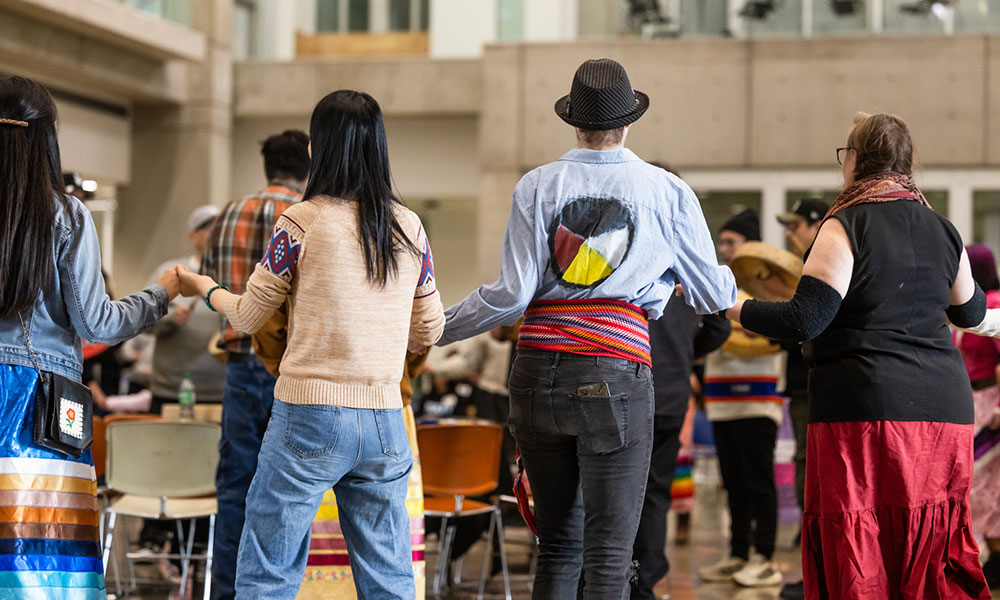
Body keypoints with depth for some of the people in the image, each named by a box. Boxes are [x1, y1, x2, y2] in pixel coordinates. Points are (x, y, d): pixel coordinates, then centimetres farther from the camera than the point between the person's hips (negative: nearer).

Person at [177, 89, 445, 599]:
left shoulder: (301, 222, -6)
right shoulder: (408, 227, 5)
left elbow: (248, 318, 5)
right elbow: (429, 332, 12)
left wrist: (205, 289, 25)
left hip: (309, 419, -4)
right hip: (384, 423, 4)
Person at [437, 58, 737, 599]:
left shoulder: (538, 185, 6)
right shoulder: (667, 191, 5)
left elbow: (511, 295, 0)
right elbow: (713, 295, 12)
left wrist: (433, 329, 13)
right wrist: (730, 282, 36)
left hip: (539, 371, 3)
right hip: (616, 373, -2)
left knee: (558, 546, 12)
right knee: (609, 555, -1)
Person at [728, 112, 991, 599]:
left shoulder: (845, 228, -8)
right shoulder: (942, 230, 12)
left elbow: (805, 319, -14)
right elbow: (971, 313, 25)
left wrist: (733, 308, -1)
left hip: (865, 406, -6)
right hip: (943, 407, 6)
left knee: (857, 545, 0)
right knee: (932, 544, 11)